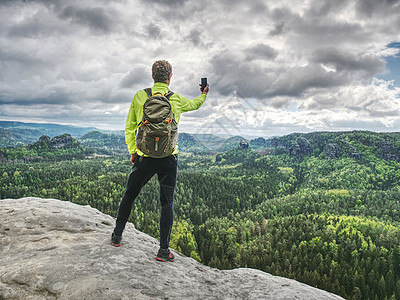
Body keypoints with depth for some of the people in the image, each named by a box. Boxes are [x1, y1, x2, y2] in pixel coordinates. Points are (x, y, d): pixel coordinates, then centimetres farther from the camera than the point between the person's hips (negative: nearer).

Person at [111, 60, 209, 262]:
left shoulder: (140, 96, 0)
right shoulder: (177, 100, 1)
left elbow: (129, 127, 4)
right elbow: (194, 105, 24)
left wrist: (132, 151, 14)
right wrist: (204, 94, 43)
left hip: (144, 156, 1)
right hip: (168, 157, 0)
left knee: (129, 196, 18)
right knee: (167, 202, 7)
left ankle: (117, 236, 31)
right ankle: (164, 249, 7)